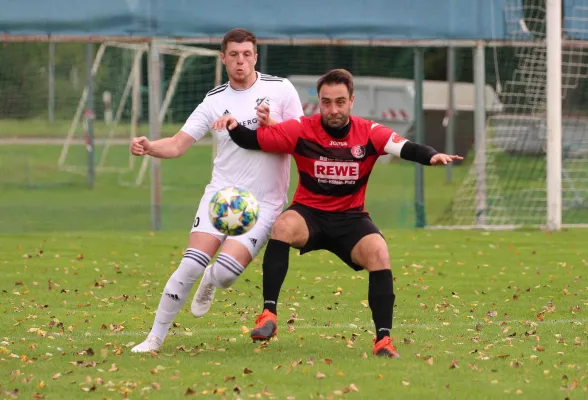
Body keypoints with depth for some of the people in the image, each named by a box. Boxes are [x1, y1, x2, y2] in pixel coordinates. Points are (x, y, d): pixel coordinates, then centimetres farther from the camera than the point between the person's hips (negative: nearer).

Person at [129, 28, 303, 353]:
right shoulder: (214, 101, 4)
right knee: (190, 266, -15)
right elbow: (177, 145, 1)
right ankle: (155, 338, -3)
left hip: (264, 203, -1)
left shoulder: (281, 90, 0)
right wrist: (149, 147, -20)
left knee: (225, 272, -18)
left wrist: (271, 125, -16)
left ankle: (210, 284, 20)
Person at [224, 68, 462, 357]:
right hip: (309, 213, -1)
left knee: (378, 252, -27)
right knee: (283, 226, -34)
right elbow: (253, 140, -6)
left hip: (351, 217, 1)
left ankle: (383, 339, -19)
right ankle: (268, 314, -32)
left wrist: (431, 156, -44)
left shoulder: (369, 133, -7)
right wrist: (234, 128, -28)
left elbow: (406, 148, -22)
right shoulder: (302, 130, -8)